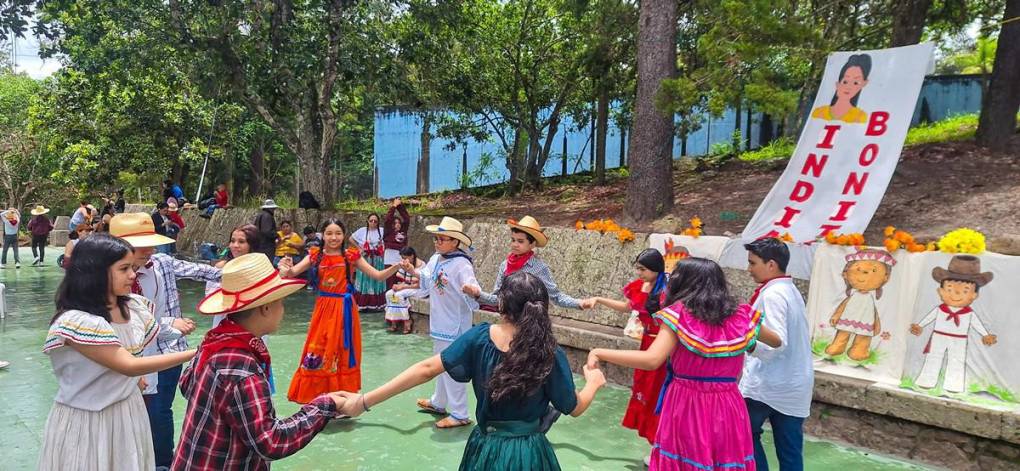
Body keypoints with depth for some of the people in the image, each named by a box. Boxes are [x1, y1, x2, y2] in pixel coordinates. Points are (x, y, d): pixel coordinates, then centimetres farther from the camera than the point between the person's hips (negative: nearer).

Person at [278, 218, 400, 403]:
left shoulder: (351, 256, 0)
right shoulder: (315, 256, 3)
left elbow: (378, 276, 0)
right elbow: (291, 273, -4)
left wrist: (397, 266, -17)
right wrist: (285, 268, -27)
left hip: (344, 310, -1)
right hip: (323, 309, 1)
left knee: (342, 354, 7)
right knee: (317, 354, 2)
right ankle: (317, 398, 17)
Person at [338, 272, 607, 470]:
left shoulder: (479, 337, -14)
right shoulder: (551, 354, -17)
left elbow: (427, 370, -18)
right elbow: (574, 408, -7)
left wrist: (365, 401, -16)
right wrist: (594, 383, 15)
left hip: (486, 448, 2)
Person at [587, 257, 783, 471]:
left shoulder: (679, 315, -13)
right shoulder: (741, 317, 1)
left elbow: (651, 360, -24)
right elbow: (777, 341, 18)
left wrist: (599, 353, -18)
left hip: (687, 406, -3)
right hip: (728, 410, 4)